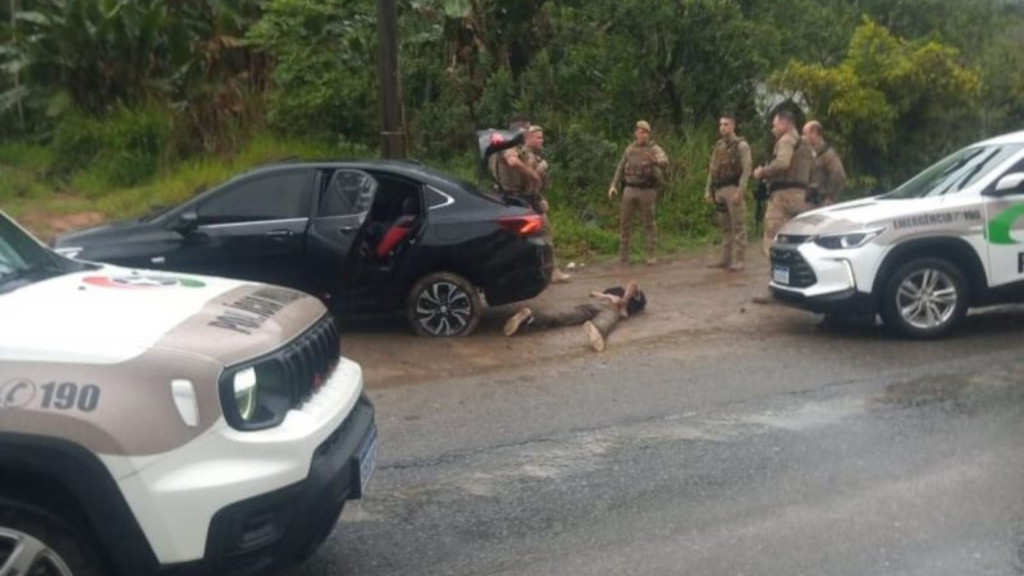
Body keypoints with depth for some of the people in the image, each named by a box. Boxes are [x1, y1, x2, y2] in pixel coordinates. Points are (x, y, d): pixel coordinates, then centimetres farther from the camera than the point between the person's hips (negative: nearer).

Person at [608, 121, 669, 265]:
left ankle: (652, 255, 9)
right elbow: (621, 168, 16)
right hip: (630, 190, 4)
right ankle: (623, 255, 13)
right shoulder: (630, 149, 10)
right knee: (624, 222, 4)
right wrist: (614, 186, 5)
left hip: (646, 191, -4)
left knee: (649, 223, 1)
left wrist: (654, 161, -46)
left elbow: (664, 163, -24)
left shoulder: (654, 149, -5)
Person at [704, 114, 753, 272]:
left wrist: (740, 191, -19)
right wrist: (708, 190, 11)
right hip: (719, 190, 7)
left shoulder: (741, 145, -4)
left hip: (734, 189, -7)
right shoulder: (718, 146, 15)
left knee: (738, 226, -5)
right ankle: (726, 259, 15)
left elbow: (747, 169, -11)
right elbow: (712, 170, 18)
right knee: (725, 227, 10)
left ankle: (738, 260, -4)